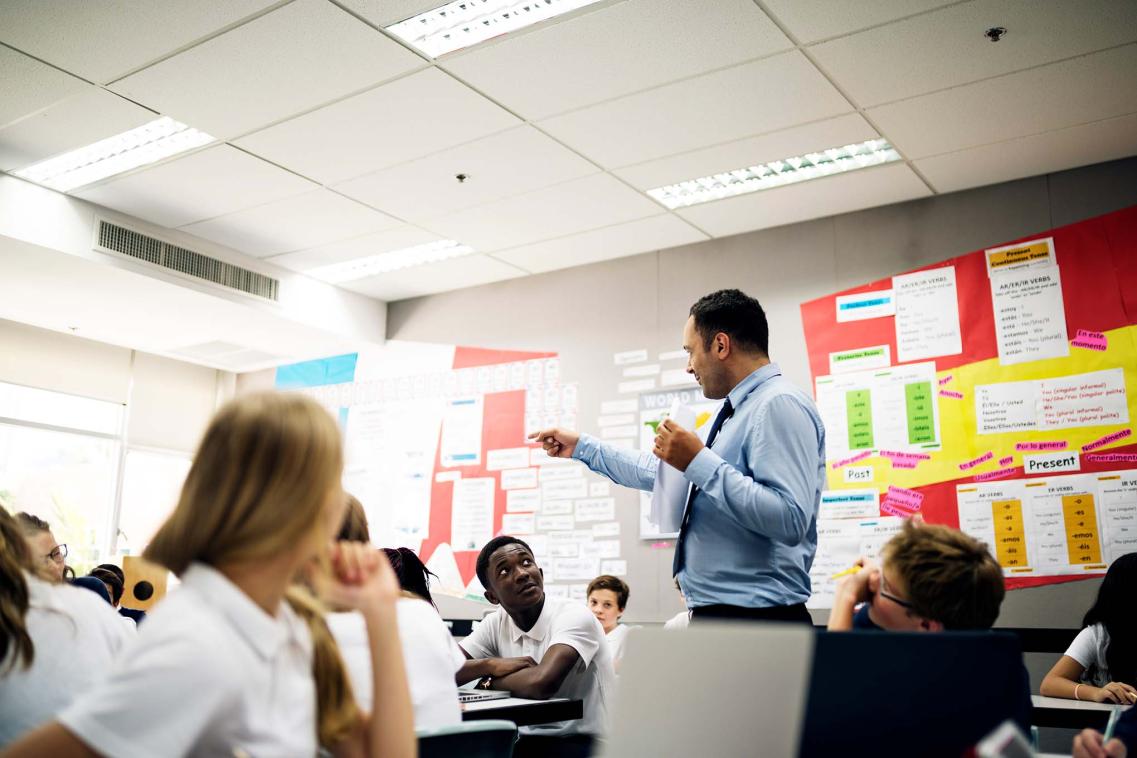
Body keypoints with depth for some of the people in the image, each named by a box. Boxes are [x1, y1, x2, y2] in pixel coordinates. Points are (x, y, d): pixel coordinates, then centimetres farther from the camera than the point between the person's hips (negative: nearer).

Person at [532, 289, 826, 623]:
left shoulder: (780, 405, -15)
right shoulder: (737, 411, 16)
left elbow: (790, 519, -26)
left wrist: (700, 463, -22)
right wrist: (582, 446, 30)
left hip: (757, 618, -10)